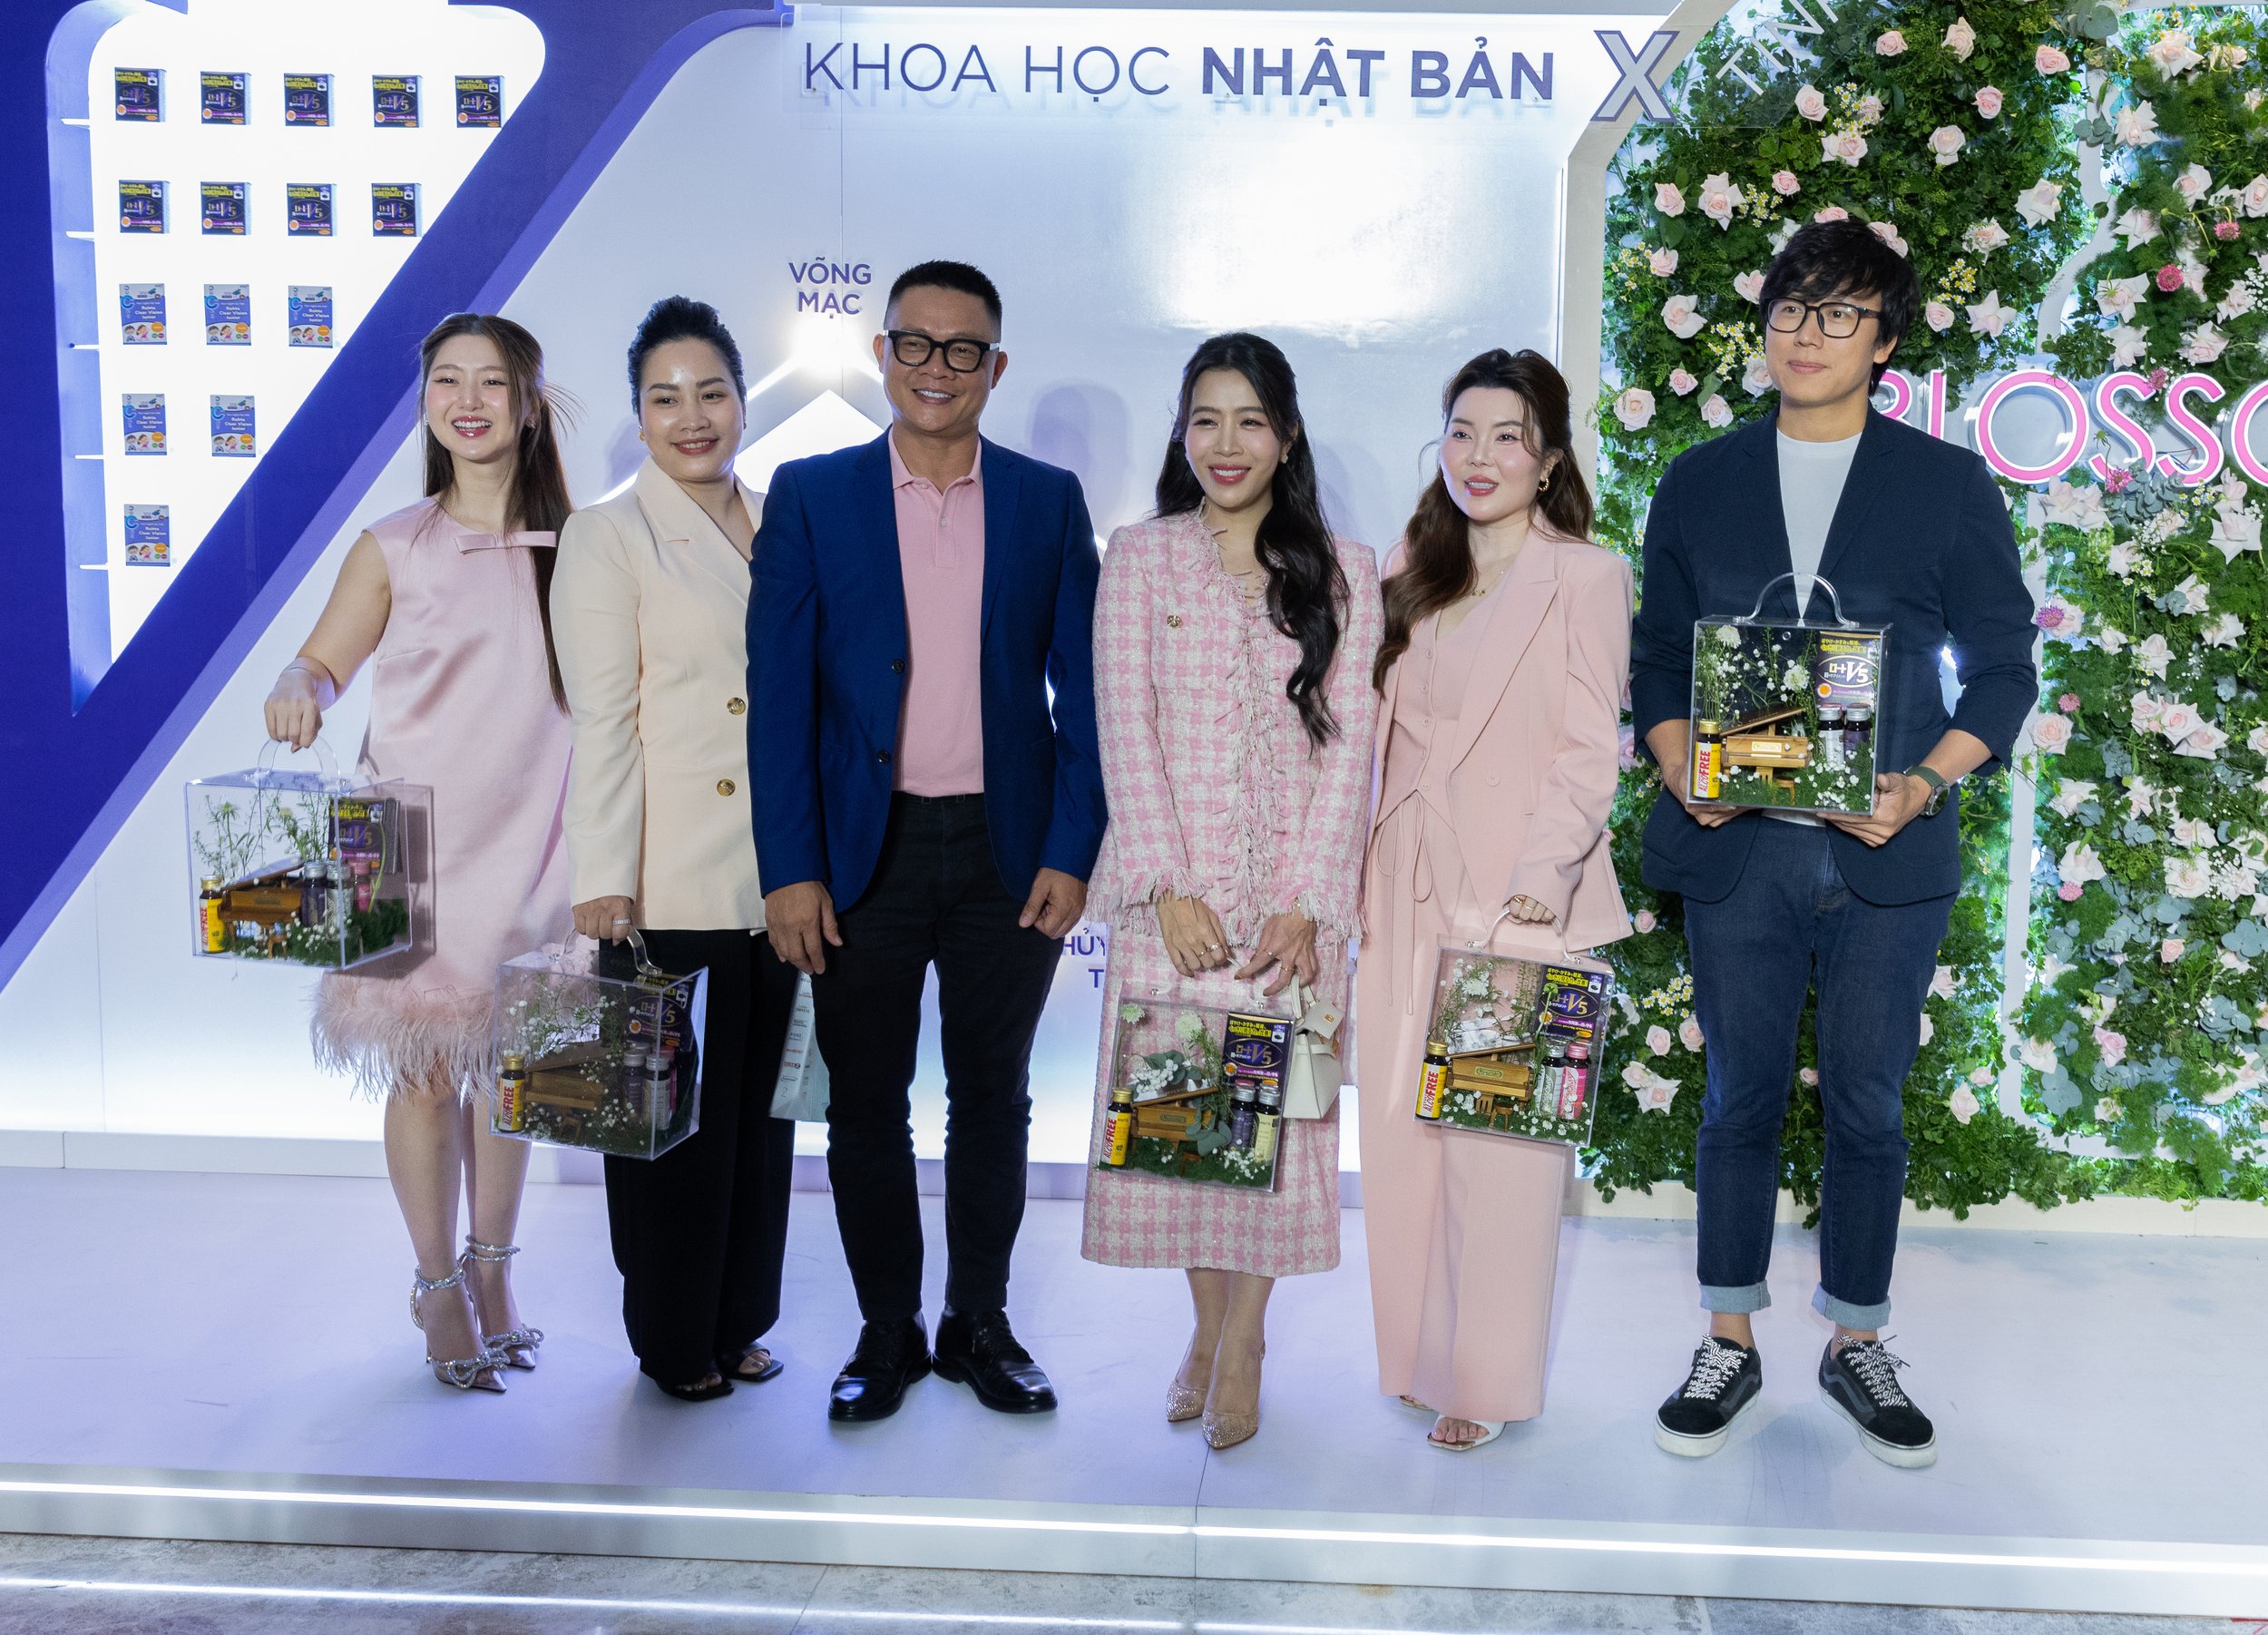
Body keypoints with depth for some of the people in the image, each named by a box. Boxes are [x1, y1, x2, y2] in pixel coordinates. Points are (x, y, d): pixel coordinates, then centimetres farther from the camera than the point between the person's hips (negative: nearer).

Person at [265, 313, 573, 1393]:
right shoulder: (393, 548, 0)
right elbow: (320, 665, -1)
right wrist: (300, 693, -25)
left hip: (528, 845, 1)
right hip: (414, 846, -1)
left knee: (511, 1063, 10)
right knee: (425, 1071, 4)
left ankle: (493, 1270, 29)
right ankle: (438, 1286, 22)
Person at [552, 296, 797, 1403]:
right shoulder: (609, 535, -4)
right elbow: (602, 720, -10)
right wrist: (601, 883, -14)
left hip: (774, 873, 5)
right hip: (669, 884, -5)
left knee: (761, 1103, 13)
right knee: (675, 1112, 4)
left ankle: (738, 1321, 29)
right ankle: (673, 1341, 22)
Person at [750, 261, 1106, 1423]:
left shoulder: (1049, 501, 5)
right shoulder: (810, 495, 1)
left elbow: (1082, 689, 3)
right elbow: (779, 693, -2)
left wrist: (1073, 851, -5)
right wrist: (789, 868, -9)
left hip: (1008, 850, 1)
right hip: (864, 850, -1)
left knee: (992, 1096, 12)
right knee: (865, 1103, 8)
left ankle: (979, 1323, 28)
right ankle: (887, 1329, 25)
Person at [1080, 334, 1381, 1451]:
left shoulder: (1341, 571, 6)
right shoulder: (1139, 559, 6)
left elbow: (1349, 743, -1)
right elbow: (1125, 729, -1)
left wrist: (1305, 904, -10)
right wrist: (1169, 888, -11)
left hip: (1295, 889, 0)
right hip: (1173, 887, 0)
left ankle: (1245, 1338, 16)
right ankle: (1208, 1322, 22)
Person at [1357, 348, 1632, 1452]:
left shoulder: (1584, 577, -3)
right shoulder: (1412, 573, 15)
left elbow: (1590, 753, -9)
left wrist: (1531, 890, -18)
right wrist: (1357, 883, 8)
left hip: (1518, 903, -5)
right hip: (1405, 896, 5)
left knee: (1500, 1144, 0)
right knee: (1400, 1134, 9)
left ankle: (1485, 1377, 14)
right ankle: (1419, 1351, 24)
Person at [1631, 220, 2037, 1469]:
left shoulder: (1949, 485, 4)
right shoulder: (1698, 485, 9)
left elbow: (2004, 667, 5)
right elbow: (1658, 654, 11)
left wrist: (1929, 783, -12)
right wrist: (1678, 767, -7)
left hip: (1886, 853, -1)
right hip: (1736, 851, 1)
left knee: (1868, 1109, 8)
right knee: (1740, 1099, 9)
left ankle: (1855, 1347, 26)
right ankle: (1730, 1344, 24)